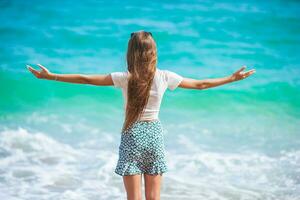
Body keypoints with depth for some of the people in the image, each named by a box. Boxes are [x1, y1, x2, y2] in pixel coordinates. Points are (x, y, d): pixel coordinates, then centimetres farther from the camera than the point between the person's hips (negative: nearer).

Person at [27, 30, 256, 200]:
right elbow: (201, 84, 5)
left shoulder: (125, 78, -12)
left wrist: (51, 76, -3)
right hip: (155, 135, 2)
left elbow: (86, 79, -10)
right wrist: (232, 78, 18)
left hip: (132, 136, -2)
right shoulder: (164, 77, -5)